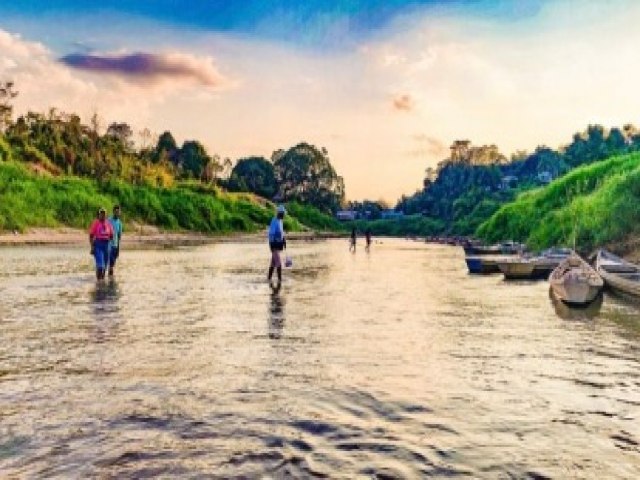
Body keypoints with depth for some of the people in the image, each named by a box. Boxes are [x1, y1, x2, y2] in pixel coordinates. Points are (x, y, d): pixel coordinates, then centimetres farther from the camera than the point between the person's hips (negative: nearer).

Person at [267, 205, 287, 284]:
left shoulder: (280, 221, 12)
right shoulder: (274, 221, -18)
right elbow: (271, 234, -21)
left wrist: (284, 241, 18)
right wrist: (272, 245, -23)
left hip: (279, 244, 10)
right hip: (275, 244, -10)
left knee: (273, 262, 14)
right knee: (278, 263, -10)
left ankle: (269, 278, 21)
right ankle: (280, 279, -6)